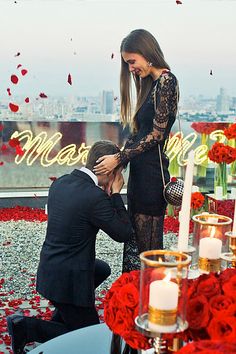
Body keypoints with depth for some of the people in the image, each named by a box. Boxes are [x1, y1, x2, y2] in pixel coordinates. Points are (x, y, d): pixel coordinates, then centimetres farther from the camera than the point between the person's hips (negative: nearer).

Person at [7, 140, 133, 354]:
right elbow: (124, 234, -14)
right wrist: (116, 193, -8)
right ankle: (27, 327, -1)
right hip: (67, 280, -8)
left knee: (103, 270, 32)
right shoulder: (96, 197, -24)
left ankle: (62, 317, 29)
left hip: (49, 267, 9)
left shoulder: (60, 182, 1)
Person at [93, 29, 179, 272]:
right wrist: (117, 167, 9)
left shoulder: (165, 81, -12)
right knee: (134, 239, 16)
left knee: (147, 244, 2)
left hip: (152, 172, -9)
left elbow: (157, 134, -16)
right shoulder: (150, 83, 16)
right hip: (139, 171, 9)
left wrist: (119, 158, -13)